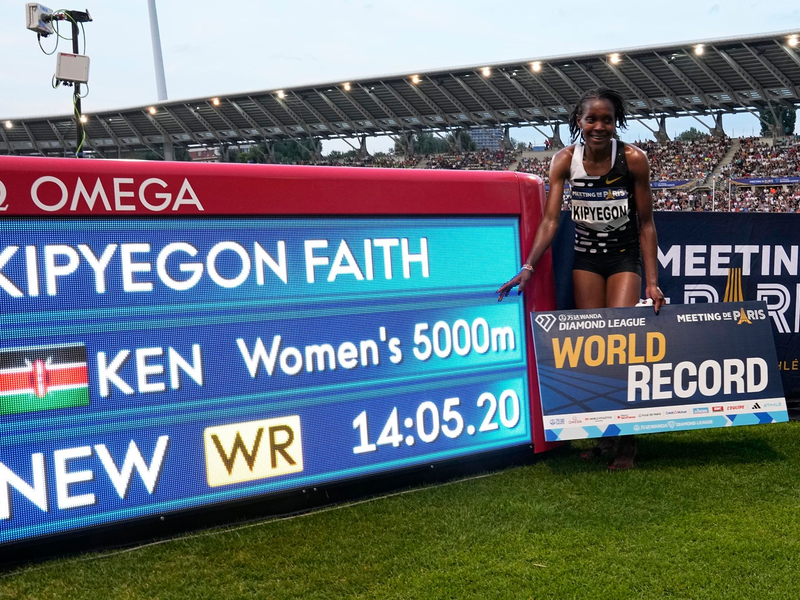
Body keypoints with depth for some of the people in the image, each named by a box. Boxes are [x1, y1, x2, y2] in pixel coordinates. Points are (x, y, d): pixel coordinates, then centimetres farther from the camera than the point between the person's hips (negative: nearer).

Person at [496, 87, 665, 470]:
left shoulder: (633, 159, -15)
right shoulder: (565, 160, -11)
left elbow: (646, 223, -10)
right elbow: (550, 220, -14)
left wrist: (652, 282, -14)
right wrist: (528, 267, -27)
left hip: (625, 256, -2)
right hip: (585, 257, 2)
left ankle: (626, 440, -1)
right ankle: (601, 433, 14)